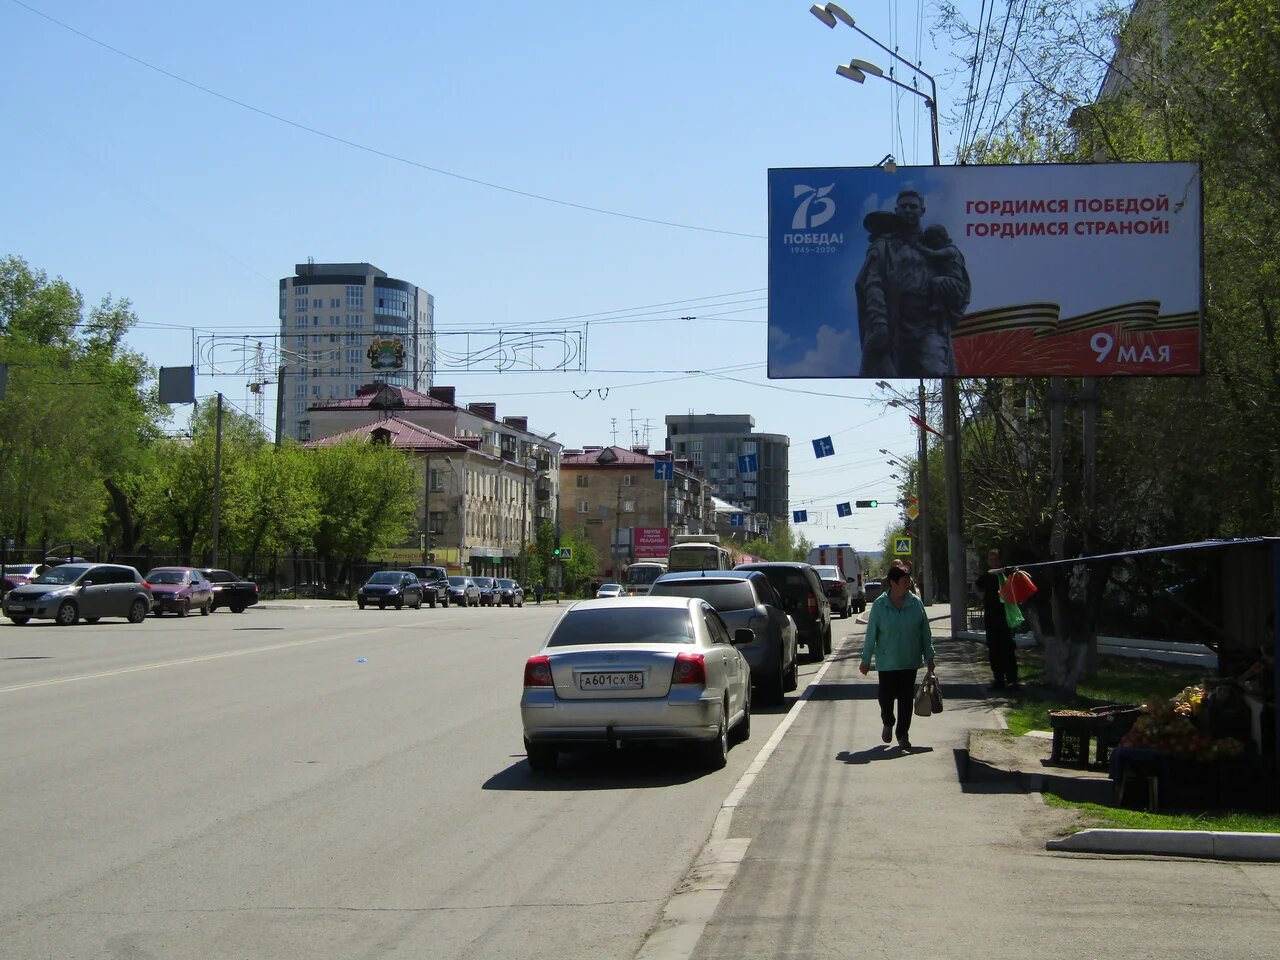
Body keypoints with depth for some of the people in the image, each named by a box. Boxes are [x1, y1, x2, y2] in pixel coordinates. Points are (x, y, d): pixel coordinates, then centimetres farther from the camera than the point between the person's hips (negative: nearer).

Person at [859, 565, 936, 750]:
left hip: (909, 661, 1)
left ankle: (903, 734, 15)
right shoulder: (880, 605, -9)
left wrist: (929, 657, 5)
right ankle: (888, 724, 34)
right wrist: (866, 660, 0)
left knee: (906, 698, 3)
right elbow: (871, 634, -4)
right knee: (886, 696, 5)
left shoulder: (916, 603, -4)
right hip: (887, 661, -1)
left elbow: (925, 632, 4)